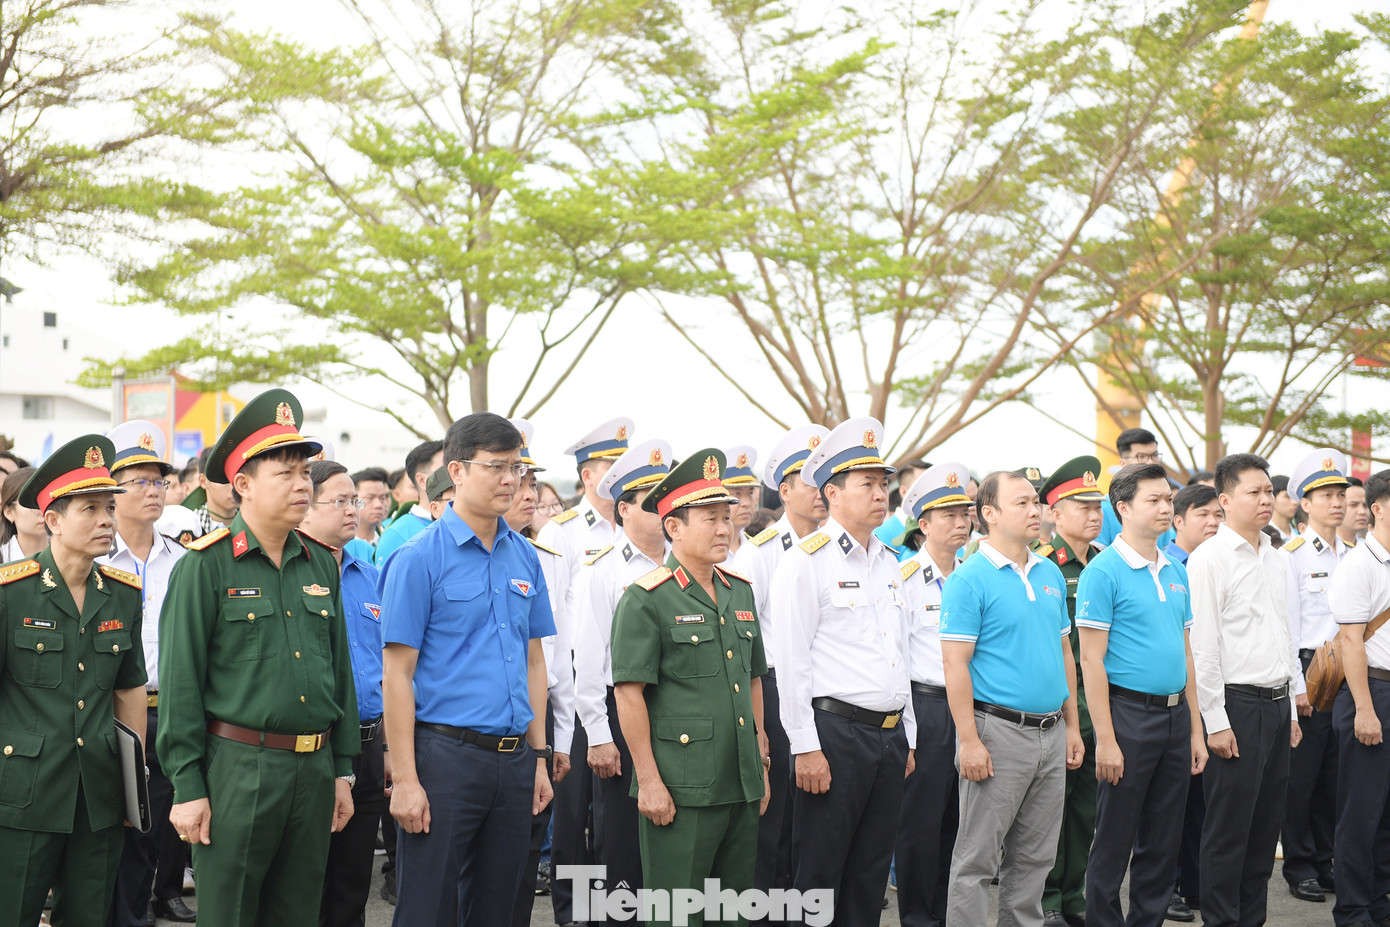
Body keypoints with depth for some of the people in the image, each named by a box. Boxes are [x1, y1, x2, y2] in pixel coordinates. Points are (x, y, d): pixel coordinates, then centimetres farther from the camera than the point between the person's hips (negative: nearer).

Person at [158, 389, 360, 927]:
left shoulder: (321, 564, 10)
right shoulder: (206, 565, -7)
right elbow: (180, 684, -8)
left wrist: (342, 770, 12)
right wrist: (187, 786, -11)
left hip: (315, 768, 5)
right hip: (237, 766, -5)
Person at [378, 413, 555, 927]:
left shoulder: (524, 556, 10)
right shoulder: (420, 557, -7)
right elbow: (397, 674, -9)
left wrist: (538, 758, 11)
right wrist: (404, 779, -14)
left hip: (513, 762, 6)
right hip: (446, 754, -5)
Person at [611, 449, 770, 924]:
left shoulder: (740, 591, 14)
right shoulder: (646, 598, -8)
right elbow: (629, 693, -12)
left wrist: (760, 766, 16)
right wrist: (649, 781, -15)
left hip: (741, 787, 7)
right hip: (680, 792, -7)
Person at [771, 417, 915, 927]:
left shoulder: (888, 563, 16)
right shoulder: (807, 561, -8)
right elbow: (792, 661, -12)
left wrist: (906, 738, 17)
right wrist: (806, 747, -15)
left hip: (890, 735, 7)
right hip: (835, 731, -7)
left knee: (871, 873, 12)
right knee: (818, 872, -1)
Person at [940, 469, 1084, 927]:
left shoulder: (1051, 574, 12)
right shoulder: (969, 579, -9)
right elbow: (955, 664, -13)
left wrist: (1073, 726, 14)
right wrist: (969, 741, -18)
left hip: (1051, 733, 7)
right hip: (999, 732, -7)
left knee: (1035, 855, 13)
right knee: (977, 856, -1)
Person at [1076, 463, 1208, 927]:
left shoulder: (1175, 572, 12)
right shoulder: (1104, 571, -10)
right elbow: (1091, 660, -13)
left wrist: (1195, 730, 13)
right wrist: (1106, 739, -17)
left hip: (1175, 715, 7)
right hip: (1128, 712, -7)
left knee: (1164, 841, 12)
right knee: (1114, 844, 1)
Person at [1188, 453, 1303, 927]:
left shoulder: (1277, 560, 15)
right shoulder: (1209, 559, -9)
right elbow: (1201, 646, -12)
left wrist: (1292, 709, 16)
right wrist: (1216, 722, -15)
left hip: (1277, 703, 7)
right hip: (1237, 704, -7)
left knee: (1266, 823, 11)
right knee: (1229, 826, -2)